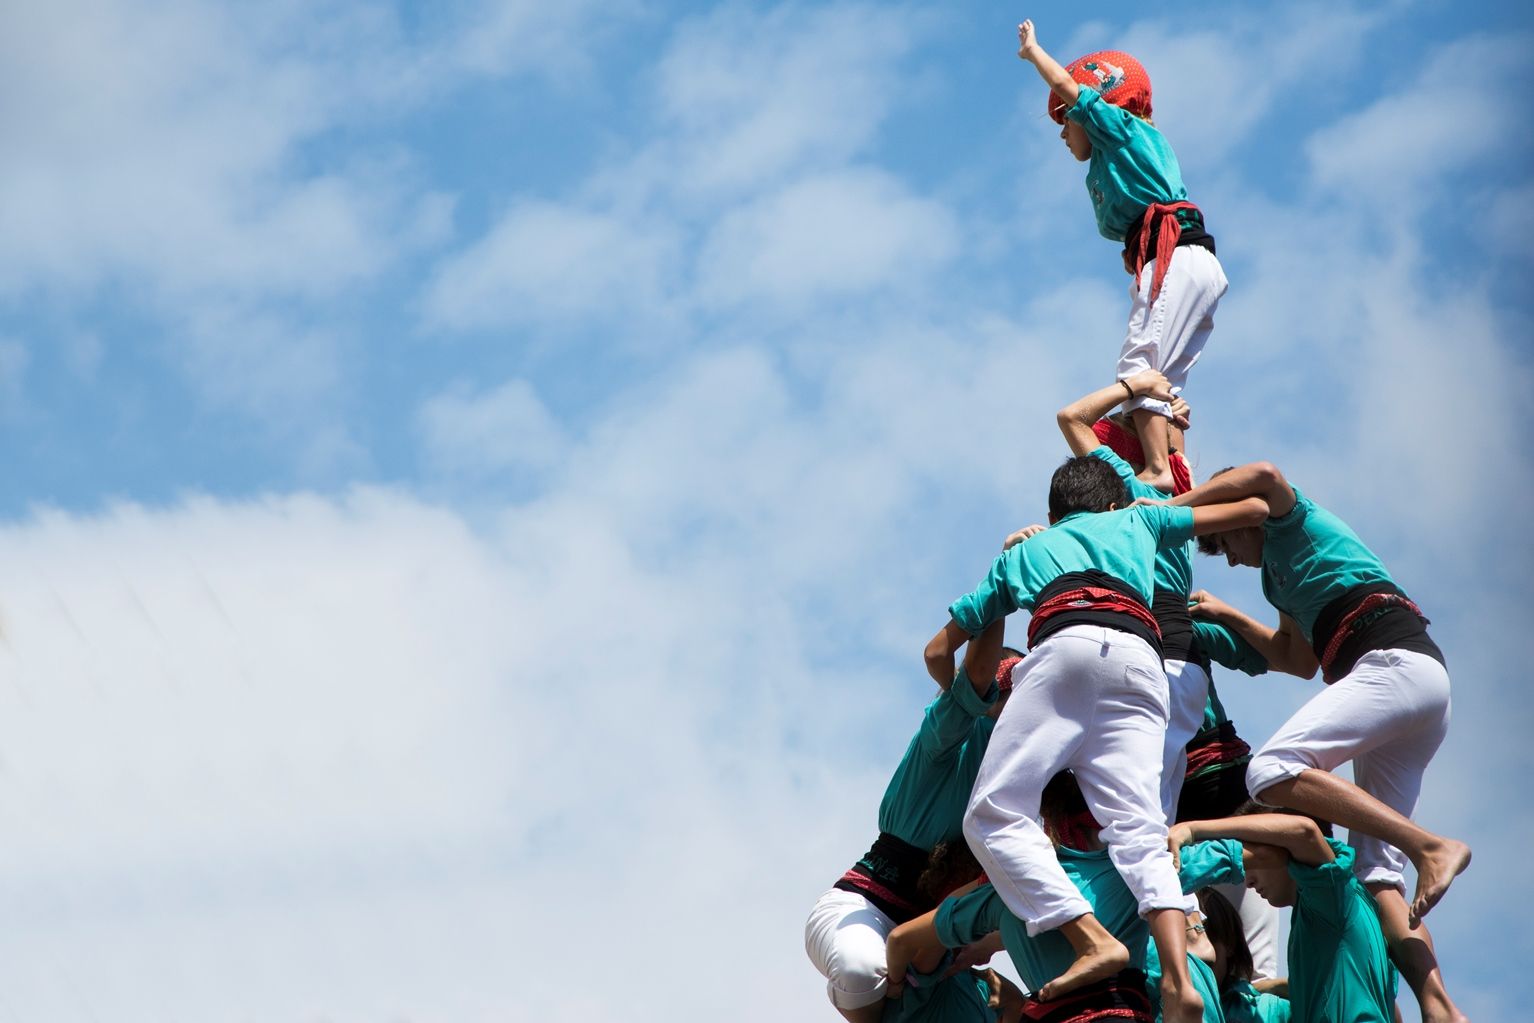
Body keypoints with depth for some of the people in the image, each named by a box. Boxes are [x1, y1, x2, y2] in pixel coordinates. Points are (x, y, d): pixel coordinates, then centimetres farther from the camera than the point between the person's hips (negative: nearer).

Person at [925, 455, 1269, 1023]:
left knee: (994, 816, -5)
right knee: (1139, 832, -8)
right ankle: (1177, 976, -33)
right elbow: (1253, 508, 47)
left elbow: (938, 651, 39)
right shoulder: (1137, 520, 38)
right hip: (1141, 662, 2)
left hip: (1066, 646, -2)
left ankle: (1094, 940, -25)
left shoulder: (1021, 552, 37)